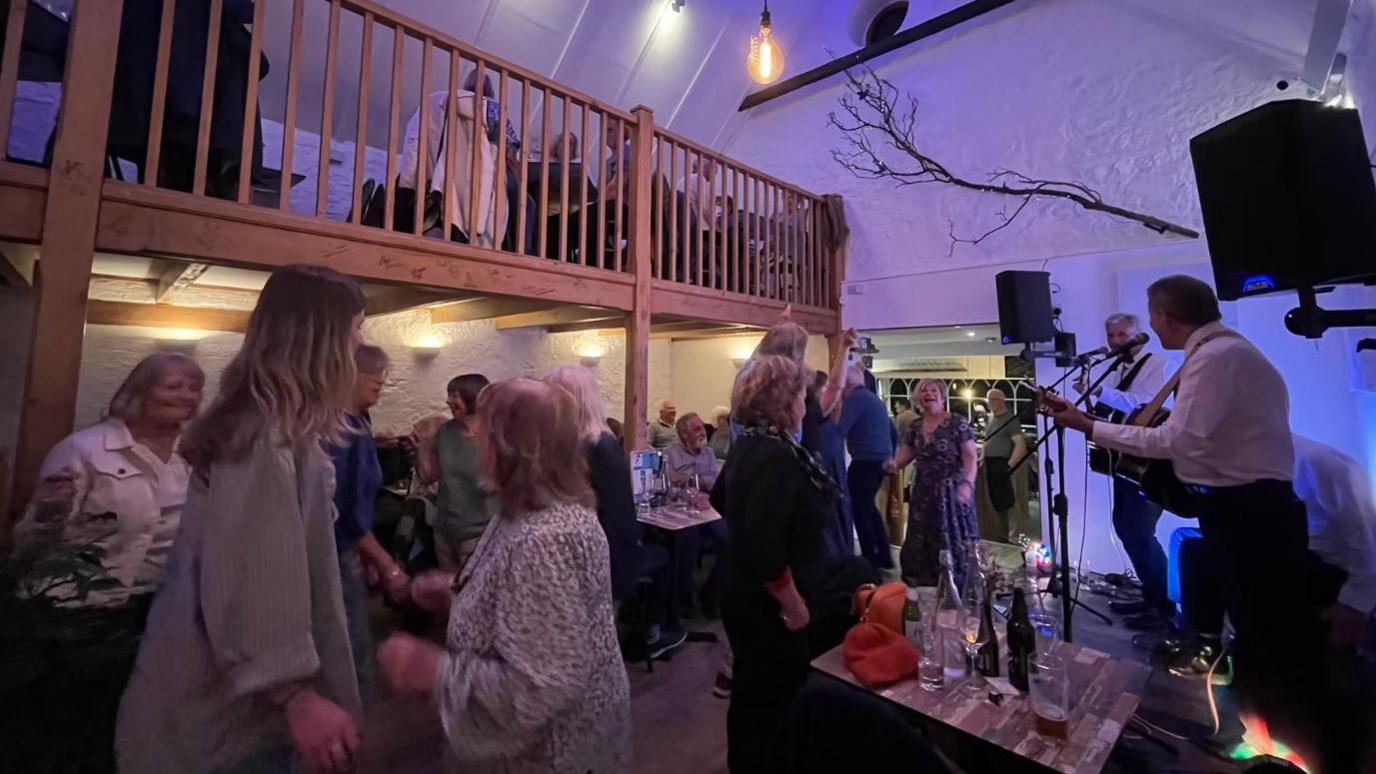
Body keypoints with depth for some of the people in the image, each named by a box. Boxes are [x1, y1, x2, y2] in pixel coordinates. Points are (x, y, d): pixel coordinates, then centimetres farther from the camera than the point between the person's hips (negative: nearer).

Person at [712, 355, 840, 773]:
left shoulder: (749, 445, 4)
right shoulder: (776, 456, -27)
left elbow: (722, 499, 19)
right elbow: (764, 546, -33)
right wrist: (793, 604, -23)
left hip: (747, 593, 10)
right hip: (769, 604, -10)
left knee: (753, 696, 27)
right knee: (774, 701, 10)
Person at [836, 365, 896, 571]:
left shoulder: (854, 398, -11)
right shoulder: (875, 398, 17)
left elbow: (839, 430, -19)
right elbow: (892, 430, 23)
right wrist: (890, 454, 29)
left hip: (865, 461, -9)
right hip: (881, 460, 9)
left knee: (860, 510, 0)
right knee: (868, 506, 20)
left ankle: (870, 560, 5)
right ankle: (883, 556, 26)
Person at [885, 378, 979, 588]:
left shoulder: (957, 423, -7)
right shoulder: (916, 427, 10)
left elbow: (971, 456, -10)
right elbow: (905, 454, 12)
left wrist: (967, 484, -23)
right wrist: (893, 464, -10)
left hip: (951, 491, -5)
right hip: (923, 493, 6)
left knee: (952, 538, -2)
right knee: (922, 541, 11)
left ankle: (958, 583, 9)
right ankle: (925, 582, 24)